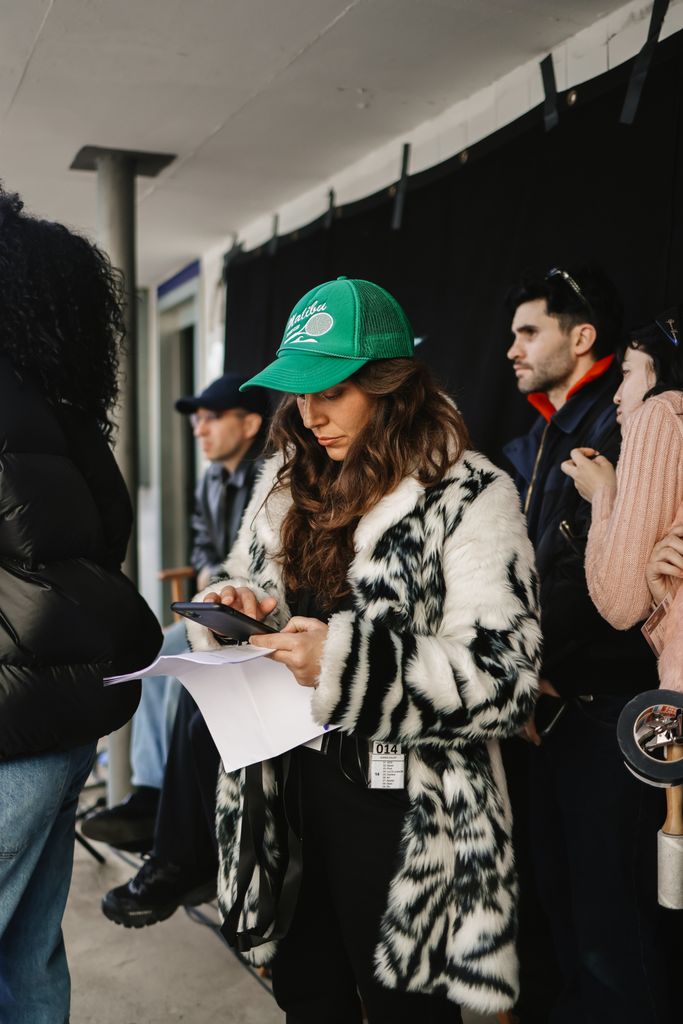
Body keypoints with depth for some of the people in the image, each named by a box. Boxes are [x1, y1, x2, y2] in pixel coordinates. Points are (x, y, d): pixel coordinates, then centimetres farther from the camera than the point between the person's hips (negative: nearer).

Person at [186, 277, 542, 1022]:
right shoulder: (286, 484, 6)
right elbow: (248, 580, 18)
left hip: (400, 812, -6)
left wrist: (349, 662, -28)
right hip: (291, 788, 6)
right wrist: (235, 607, -6)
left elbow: (503, 676, -19)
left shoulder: (469, 497, -14)